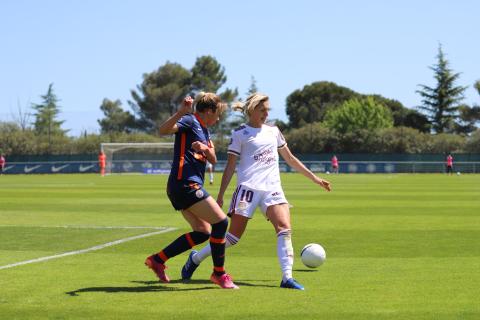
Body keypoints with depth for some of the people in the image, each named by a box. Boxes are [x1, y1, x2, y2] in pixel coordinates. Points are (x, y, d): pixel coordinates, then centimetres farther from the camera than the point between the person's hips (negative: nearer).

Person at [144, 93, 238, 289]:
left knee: (203, 232, 10)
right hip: (185, 183, -10)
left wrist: (205, 148, -6)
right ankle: (219, 273, -1)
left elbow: (213, 160, 15)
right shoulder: (190, 121, -6)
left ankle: (157, 260, 14)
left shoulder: (204, 130, 21)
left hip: (190, 186, 10)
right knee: (220, 222, -11)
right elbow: (164, 130, -24)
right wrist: (181, 112, -38)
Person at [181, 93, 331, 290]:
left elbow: (290, 159, 25)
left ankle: (287, 278, -22)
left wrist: (315, 179, 24)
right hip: (248, 188, -4)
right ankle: (195, 258, 16)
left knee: (285, 228, -18)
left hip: (272, 189, 4)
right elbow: (230, 167, 2)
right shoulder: (240, 133, 3)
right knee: (234, 236, -4)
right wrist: (220, 196, -4)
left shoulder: (273, 131, 18)